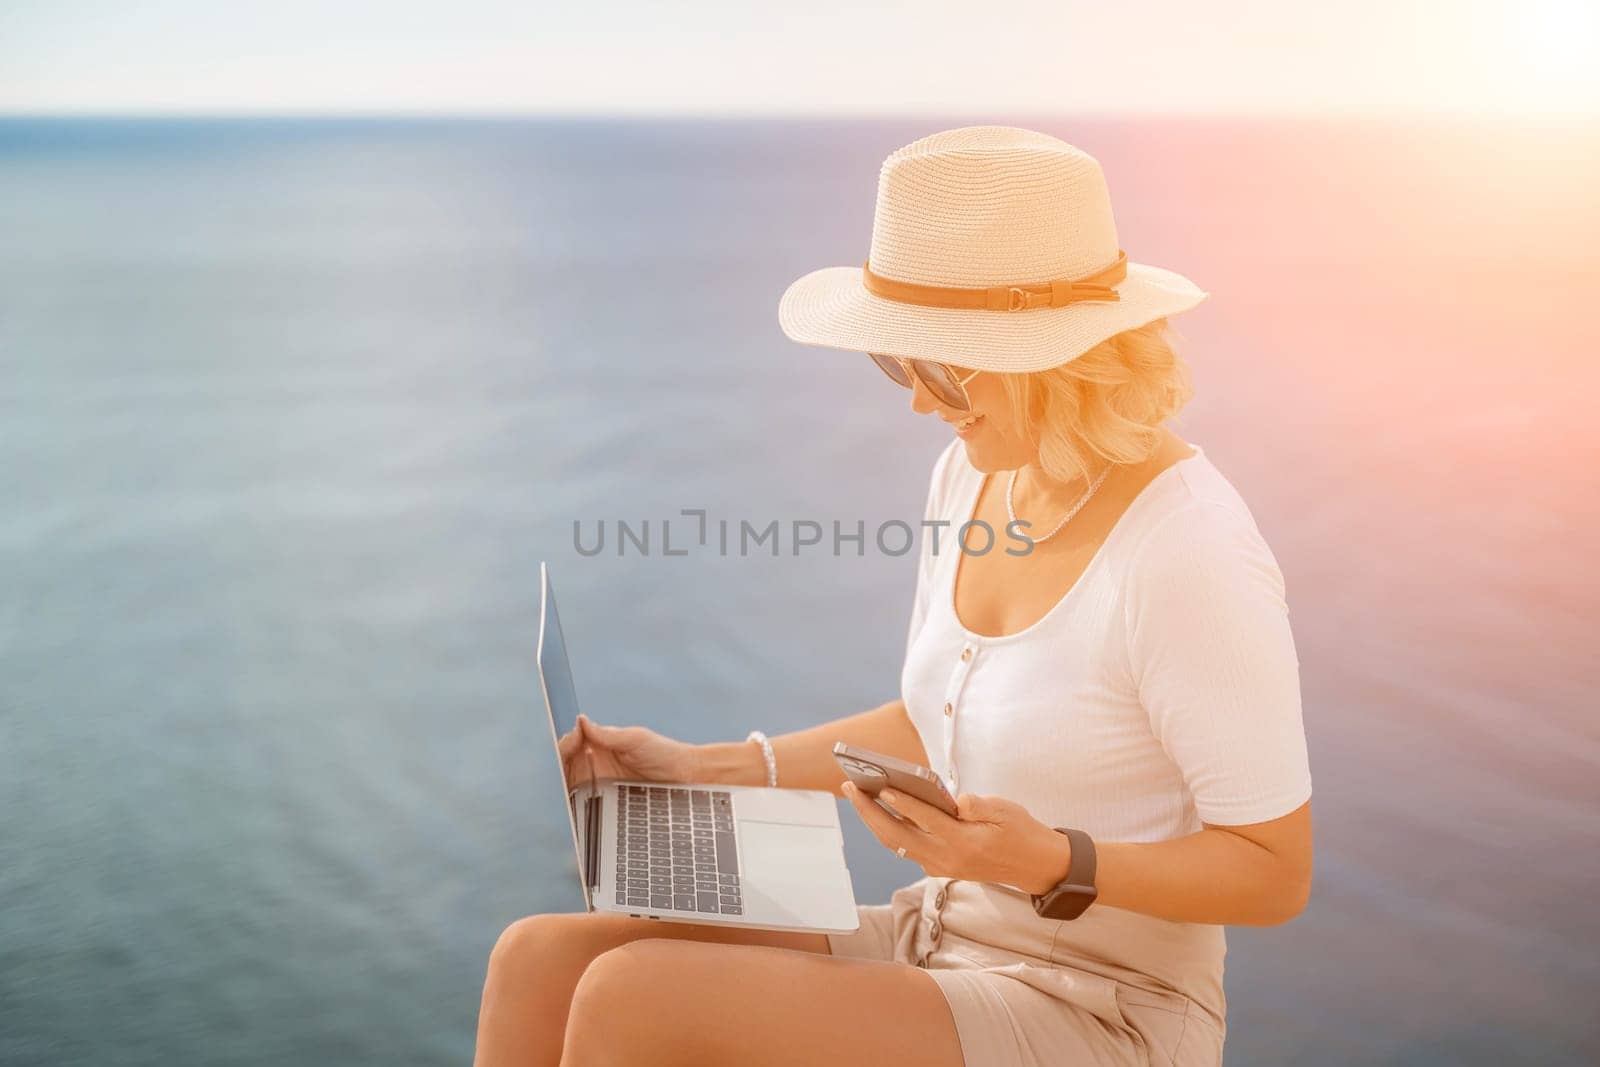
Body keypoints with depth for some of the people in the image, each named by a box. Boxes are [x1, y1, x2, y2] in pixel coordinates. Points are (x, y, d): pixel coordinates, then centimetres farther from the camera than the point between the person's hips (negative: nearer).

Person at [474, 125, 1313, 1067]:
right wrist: (707, 768, 8)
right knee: (542, 962, -7)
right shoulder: (973, 474, 2)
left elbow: (1276, 873, -16)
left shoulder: (1190, 555, -23)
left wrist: (1051, 863, -30)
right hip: (942, 943, 8)